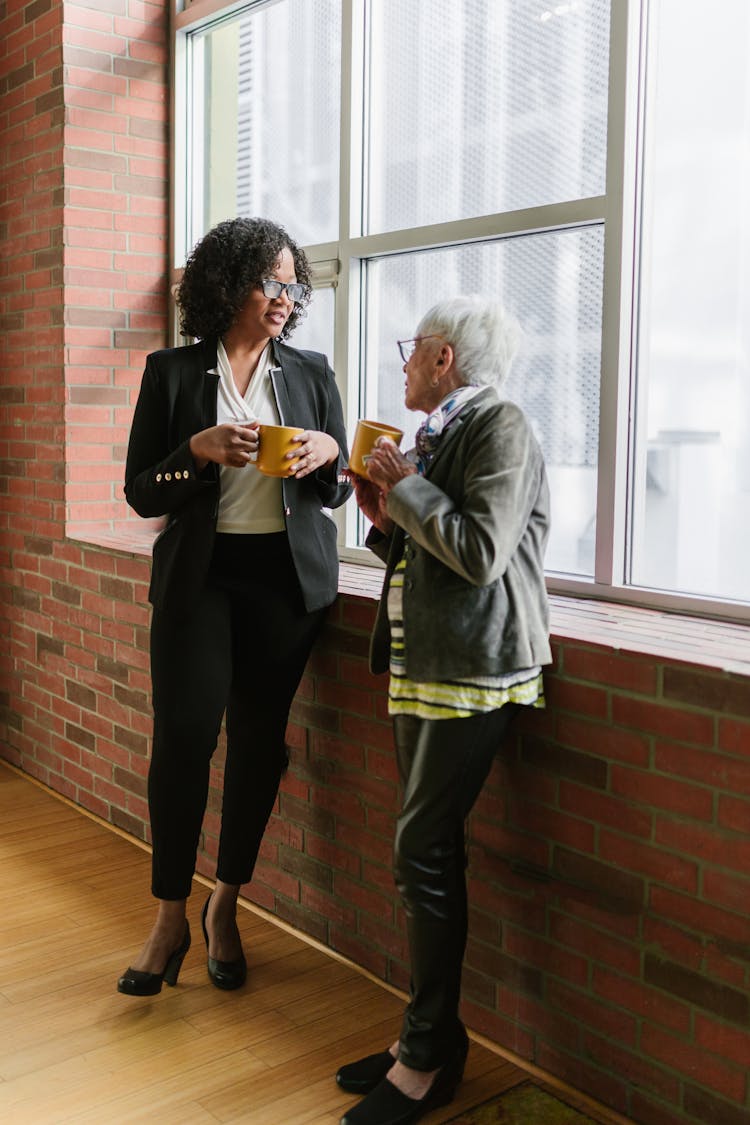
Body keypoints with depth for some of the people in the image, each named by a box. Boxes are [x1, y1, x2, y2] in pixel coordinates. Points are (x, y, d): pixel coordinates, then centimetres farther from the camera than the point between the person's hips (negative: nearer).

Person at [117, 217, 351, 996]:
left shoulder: (311, 375, 8)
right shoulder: (172, 373, 2)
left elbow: (337, 493, 11)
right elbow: (141, 493, 1)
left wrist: (328, 456, -11)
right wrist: (200, 450, -16)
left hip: (289, 579, 2)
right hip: (200, 575, -2)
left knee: (260, 740, 5)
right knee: (184, 735, -10)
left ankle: (225, 906, 23)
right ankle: (170, 917, 7)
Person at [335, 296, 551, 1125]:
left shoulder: (501, 430, -10)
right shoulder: (440, 433, 16)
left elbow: (479, 553, -21)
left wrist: (405, 484, -12)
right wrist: (385, 516, 4)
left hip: (471, 669, -9)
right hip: (423, 665, 9)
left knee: (424, 854, -7)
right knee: (430, 852, 12)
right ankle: (426, 1037, 23)